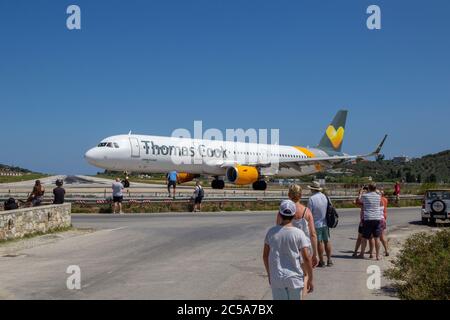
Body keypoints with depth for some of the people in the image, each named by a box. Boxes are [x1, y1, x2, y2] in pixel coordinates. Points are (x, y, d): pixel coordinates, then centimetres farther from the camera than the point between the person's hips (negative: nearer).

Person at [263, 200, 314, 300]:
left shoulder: (271, 232, -3)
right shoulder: (298, 233, -10)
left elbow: (265, 255, 5)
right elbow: (306, 258, -11)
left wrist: (269, 274, 18)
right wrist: (310, 279, -1)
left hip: (276, 278, 2)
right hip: (294, 278, -2)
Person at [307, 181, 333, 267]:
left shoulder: (311, 199, -15)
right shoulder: (325, 197, 0)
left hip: (316, 224, -5)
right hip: (325, 223, 5)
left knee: (319, 242, 2)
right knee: (327, 241, 13)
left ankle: (321, 262, 8)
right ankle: (329, 260, 19)